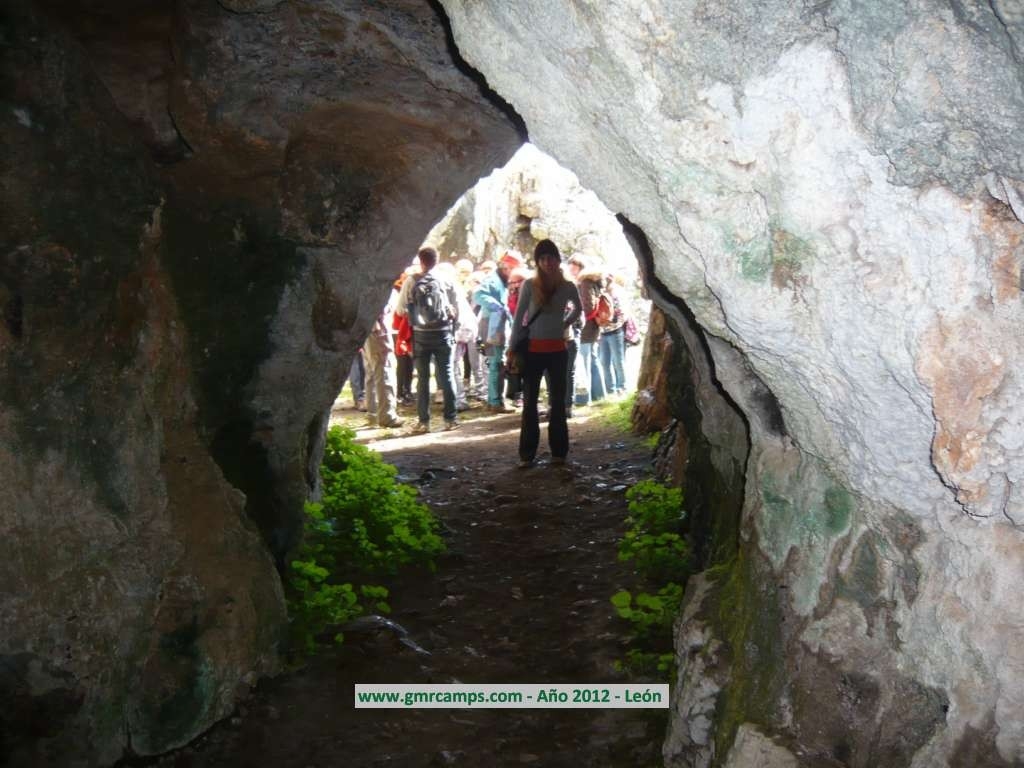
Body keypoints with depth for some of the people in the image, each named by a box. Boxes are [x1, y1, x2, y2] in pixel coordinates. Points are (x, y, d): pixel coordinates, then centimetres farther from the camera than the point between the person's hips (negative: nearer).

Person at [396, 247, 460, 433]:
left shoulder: (411, 282, -3)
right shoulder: (445, 281, 0)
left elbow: (400, 310, -1)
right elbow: (456, 308, 1)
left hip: (421, 334, -1)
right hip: (443, 332, 1)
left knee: (422, 378, 4)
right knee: (446, 375, 6)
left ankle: (424, 421, 5)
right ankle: (450, 418, 8)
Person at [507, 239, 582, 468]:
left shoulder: (567, 287, 1)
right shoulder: (529, 286, -3)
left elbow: (578, 308, 22)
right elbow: (519, 317, -2)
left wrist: (565, 325, 10)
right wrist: (512, 348, -3)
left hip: (557, 350, 1)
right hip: (532, 350, -1)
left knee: (557, 401, 8)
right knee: (529, 402, 3)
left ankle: (558, 452, 16)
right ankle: (526, 455, 8)